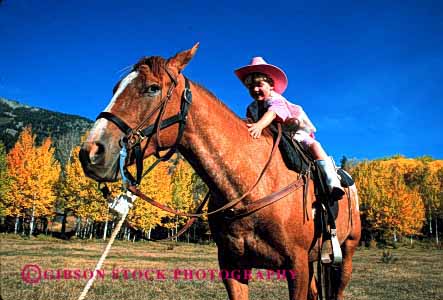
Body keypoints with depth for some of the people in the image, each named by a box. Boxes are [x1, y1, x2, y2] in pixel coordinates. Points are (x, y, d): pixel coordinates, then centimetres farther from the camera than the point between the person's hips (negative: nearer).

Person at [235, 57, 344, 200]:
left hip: (295, 133, -8)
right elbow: (249, 125, 0)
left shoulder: (275, 99, -20)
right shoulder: (253, 108, 4)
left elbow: (272, 113, -43)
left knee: (313, 144, -30)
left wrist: (259, 125, -61)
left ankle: (333, 182, -35)